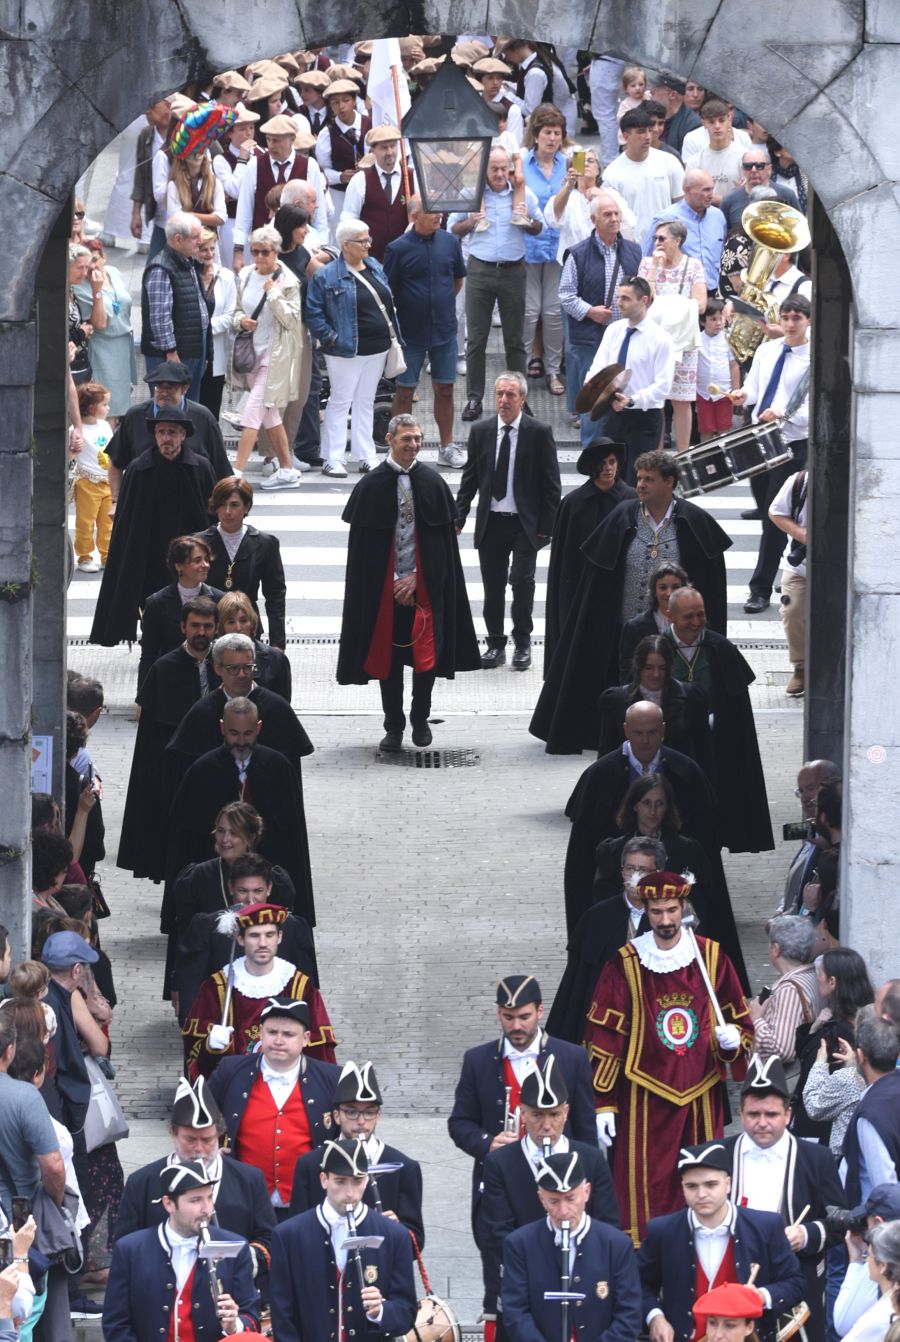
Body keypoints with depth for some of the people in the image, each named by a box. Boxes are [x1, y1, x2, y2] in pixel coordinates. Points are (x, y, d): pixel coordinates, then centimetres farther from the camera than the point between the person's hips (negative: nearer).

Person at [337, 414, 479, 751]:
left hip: (424, 586, 1)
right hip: (384, 588, -1)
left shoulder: (432, 483, 2)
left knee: (426, 654, -3)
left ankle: (420, 720, 17)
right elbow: (363, 545, -2)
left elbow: (441, 538, 2)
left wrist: (416, 577, -7)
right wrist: (394, 582, -7)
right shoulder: (371, 486, -2)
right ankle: (394, 726, 16)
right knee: (387, 656, 4)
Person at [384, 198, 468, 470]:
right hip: (409, 333, -3)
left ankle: (446, 446, 20)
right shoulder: (398, 248, -10)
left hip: (444, 331, 3)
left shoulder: (450, 242, 1)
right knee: (404, 391, 4)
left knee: (444, 389, 9)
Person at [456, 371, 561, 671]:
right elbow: (470, 479, 10)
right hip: (490, 522, 3)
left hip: (525, 523, -3)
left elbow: (551, 485, -2)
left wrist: (546, 528, -6)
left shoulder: (539, 433, -4)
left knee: (522, 580, -12)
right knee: (493, 586, 7)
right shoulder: (481, 432, 5)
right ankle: (496, 644, 18)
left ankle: (522, 642, 6)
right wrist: (458, 518, 1)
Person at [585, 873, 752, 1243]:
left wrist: (733, 1038, -10)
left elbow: (739, 1020, 14)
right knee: (646, 1192, -4)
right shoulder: (625, 965, -1)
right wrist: (602, 1104, -3)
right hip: (646, 1100, -2)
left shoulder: (712, 957, 4)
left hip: (701, 1095, 2)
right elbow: (604, 1039, 0)